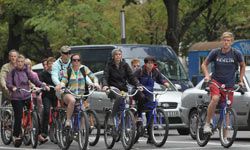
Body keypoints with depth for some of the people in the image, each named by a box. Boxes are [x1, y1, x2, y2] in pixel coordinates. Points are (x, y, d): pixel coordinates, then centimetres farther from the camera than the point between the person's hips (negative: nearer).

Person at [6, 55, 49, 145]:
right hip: (16, 98, -2)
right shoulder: (12, 72, 2)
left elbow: (34, 80, 0)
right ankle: (16, 136, 8)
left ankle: (38, 135, 2)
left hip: (27, 96, 3)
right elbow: (8, 83, -8)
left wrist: (43, 86, -14)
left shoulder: (26, 71, 9)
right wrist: (13, 87, -30)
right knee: (18, 117, -4)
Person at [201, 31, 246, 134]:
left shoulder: (236, 54, -4)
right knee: (215, 99, -31)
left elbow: (242, 66, 13)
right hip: (216, 81, -1)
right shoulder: (215, 52, -5)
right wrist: (207, 75, -9)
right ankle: (207, 124, -18)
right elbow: (204, 64, 7)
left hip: (229, 84, 1)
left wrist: (241, 80, 7)